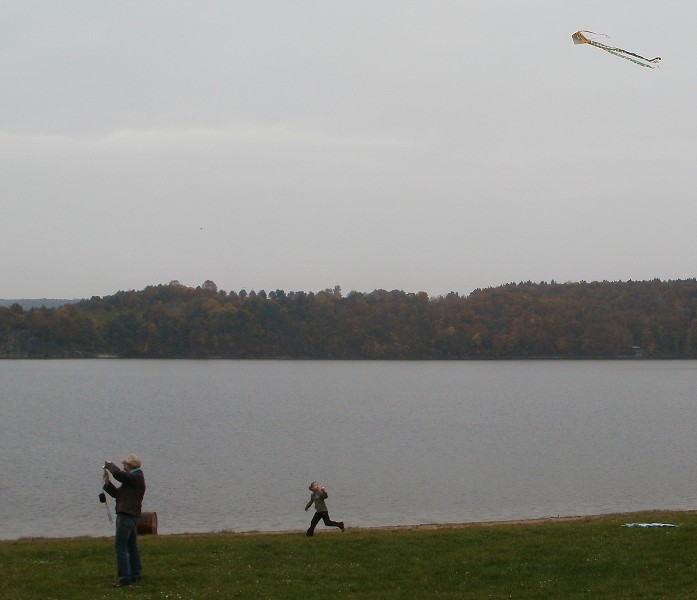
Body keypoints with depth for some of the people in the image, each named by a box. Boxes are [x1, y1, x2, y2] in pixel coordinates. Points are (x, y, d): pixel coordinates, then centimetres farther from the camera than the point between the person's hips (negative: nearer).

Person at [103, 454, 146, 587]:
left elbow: (118, 473, -29)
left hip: (127, 515, -11)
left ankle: (124, 578, -14)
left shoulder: (136, 477, -12)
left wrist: (109, 464, -11)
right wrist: (107, 482, 3)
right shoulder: (133, 478, 20)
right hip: (130, 516, 11)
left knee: (120, 546, -12)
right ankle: (135, 576, 23)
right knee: (132, 546, 16)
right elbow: (116, 493, 18)